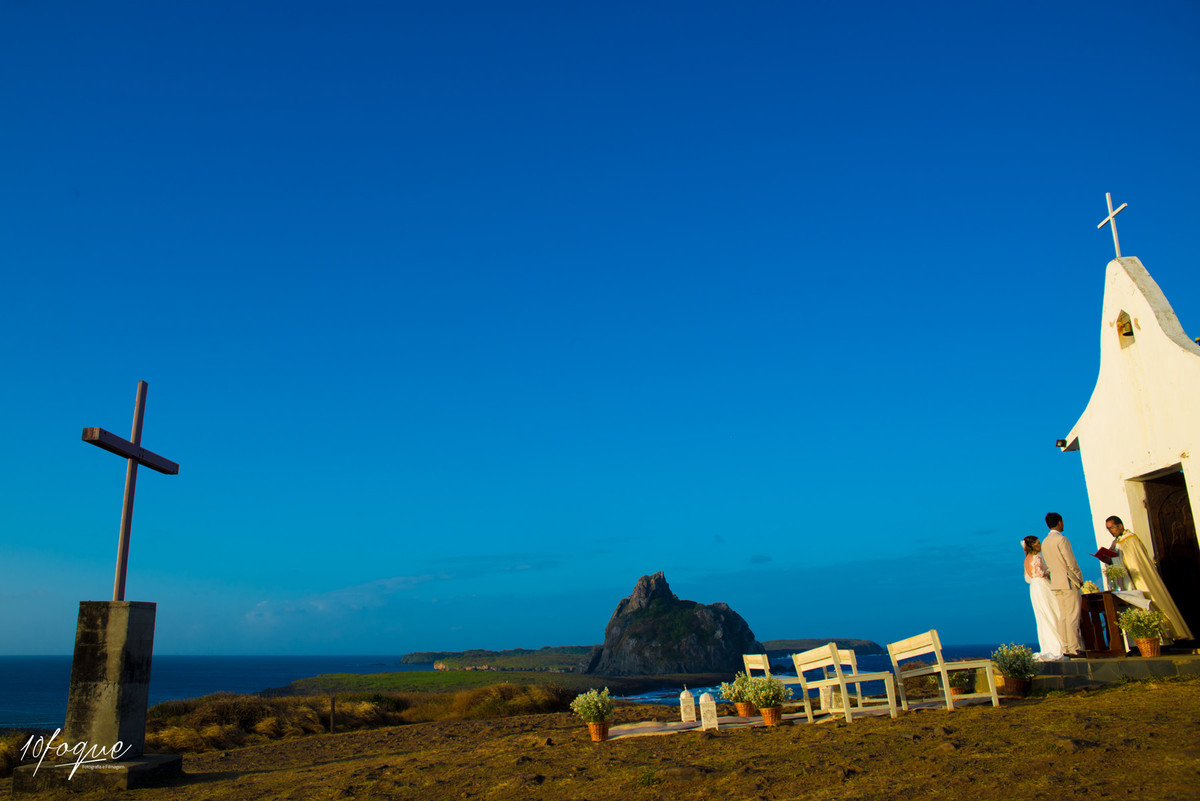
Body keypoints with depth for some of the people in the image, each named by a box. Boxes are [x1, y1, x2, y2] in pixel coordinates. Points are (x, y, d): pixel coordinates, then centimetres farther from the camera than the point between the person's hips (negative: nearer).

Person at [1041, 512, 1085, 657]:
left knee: (1063, 616, 8)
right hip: (1069, 582, -8)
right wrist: (1080, 578, 1)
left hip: (1055, 584, 8)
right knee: (1072, 616, -6)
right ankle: (1074, 649, -7)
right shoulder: (1061, 539, -12)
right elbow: (1071, 563, -14)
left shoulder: (1044, 542, 13)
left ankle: (1066, 648, 9)